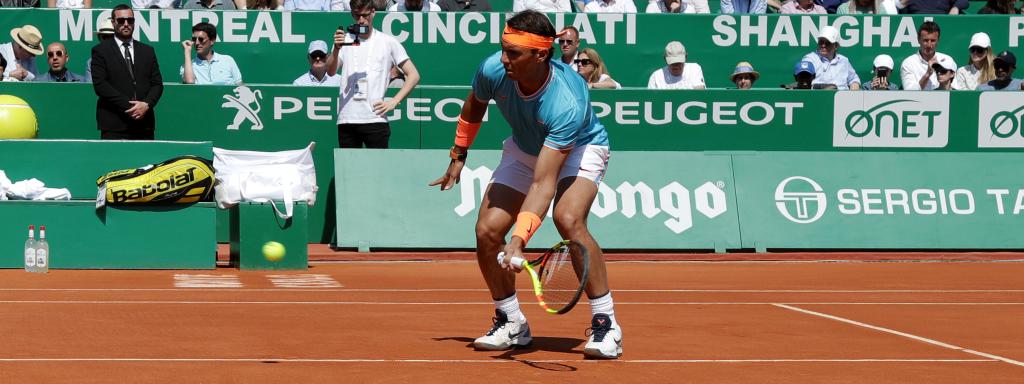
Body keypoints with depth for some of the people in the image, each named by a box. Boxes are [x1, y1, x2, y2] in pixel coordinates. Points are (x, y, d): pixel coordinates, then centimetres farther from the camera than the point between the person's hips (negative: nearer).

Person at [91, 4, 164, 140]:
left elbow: (157, 84, 12)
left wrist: (147, 104, -8)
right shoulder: (101, 51, 5)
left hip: (144, 125, 3)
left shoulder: (147, 51, 17)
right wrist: (128, 107, -13)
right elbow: (100, 84, -6)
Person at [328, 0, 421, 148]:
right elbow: (330, 72, -3)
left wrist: (394, 102, -4)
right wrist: (336, 49, -23)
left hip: (375, 118, -2)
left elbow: (414, 75, 7)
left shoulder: (388, 42, 7)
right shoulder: (344, 40, 11)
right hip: (346, 119, 2)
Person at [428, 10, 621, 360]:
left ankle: (605, 322, -21)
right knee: (487, 231, -11)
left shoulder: (567, 103, -41)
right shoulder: (493, 70, -26)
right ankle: (511, 324, 10)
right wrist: (458, 155, 11)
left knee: (568, 220, -33)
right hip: (524, 149, 5)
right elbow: (474, 107, 1)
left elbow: (543, 181, -44)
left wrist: (519, 240, -53)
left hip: (580, 148, -5)